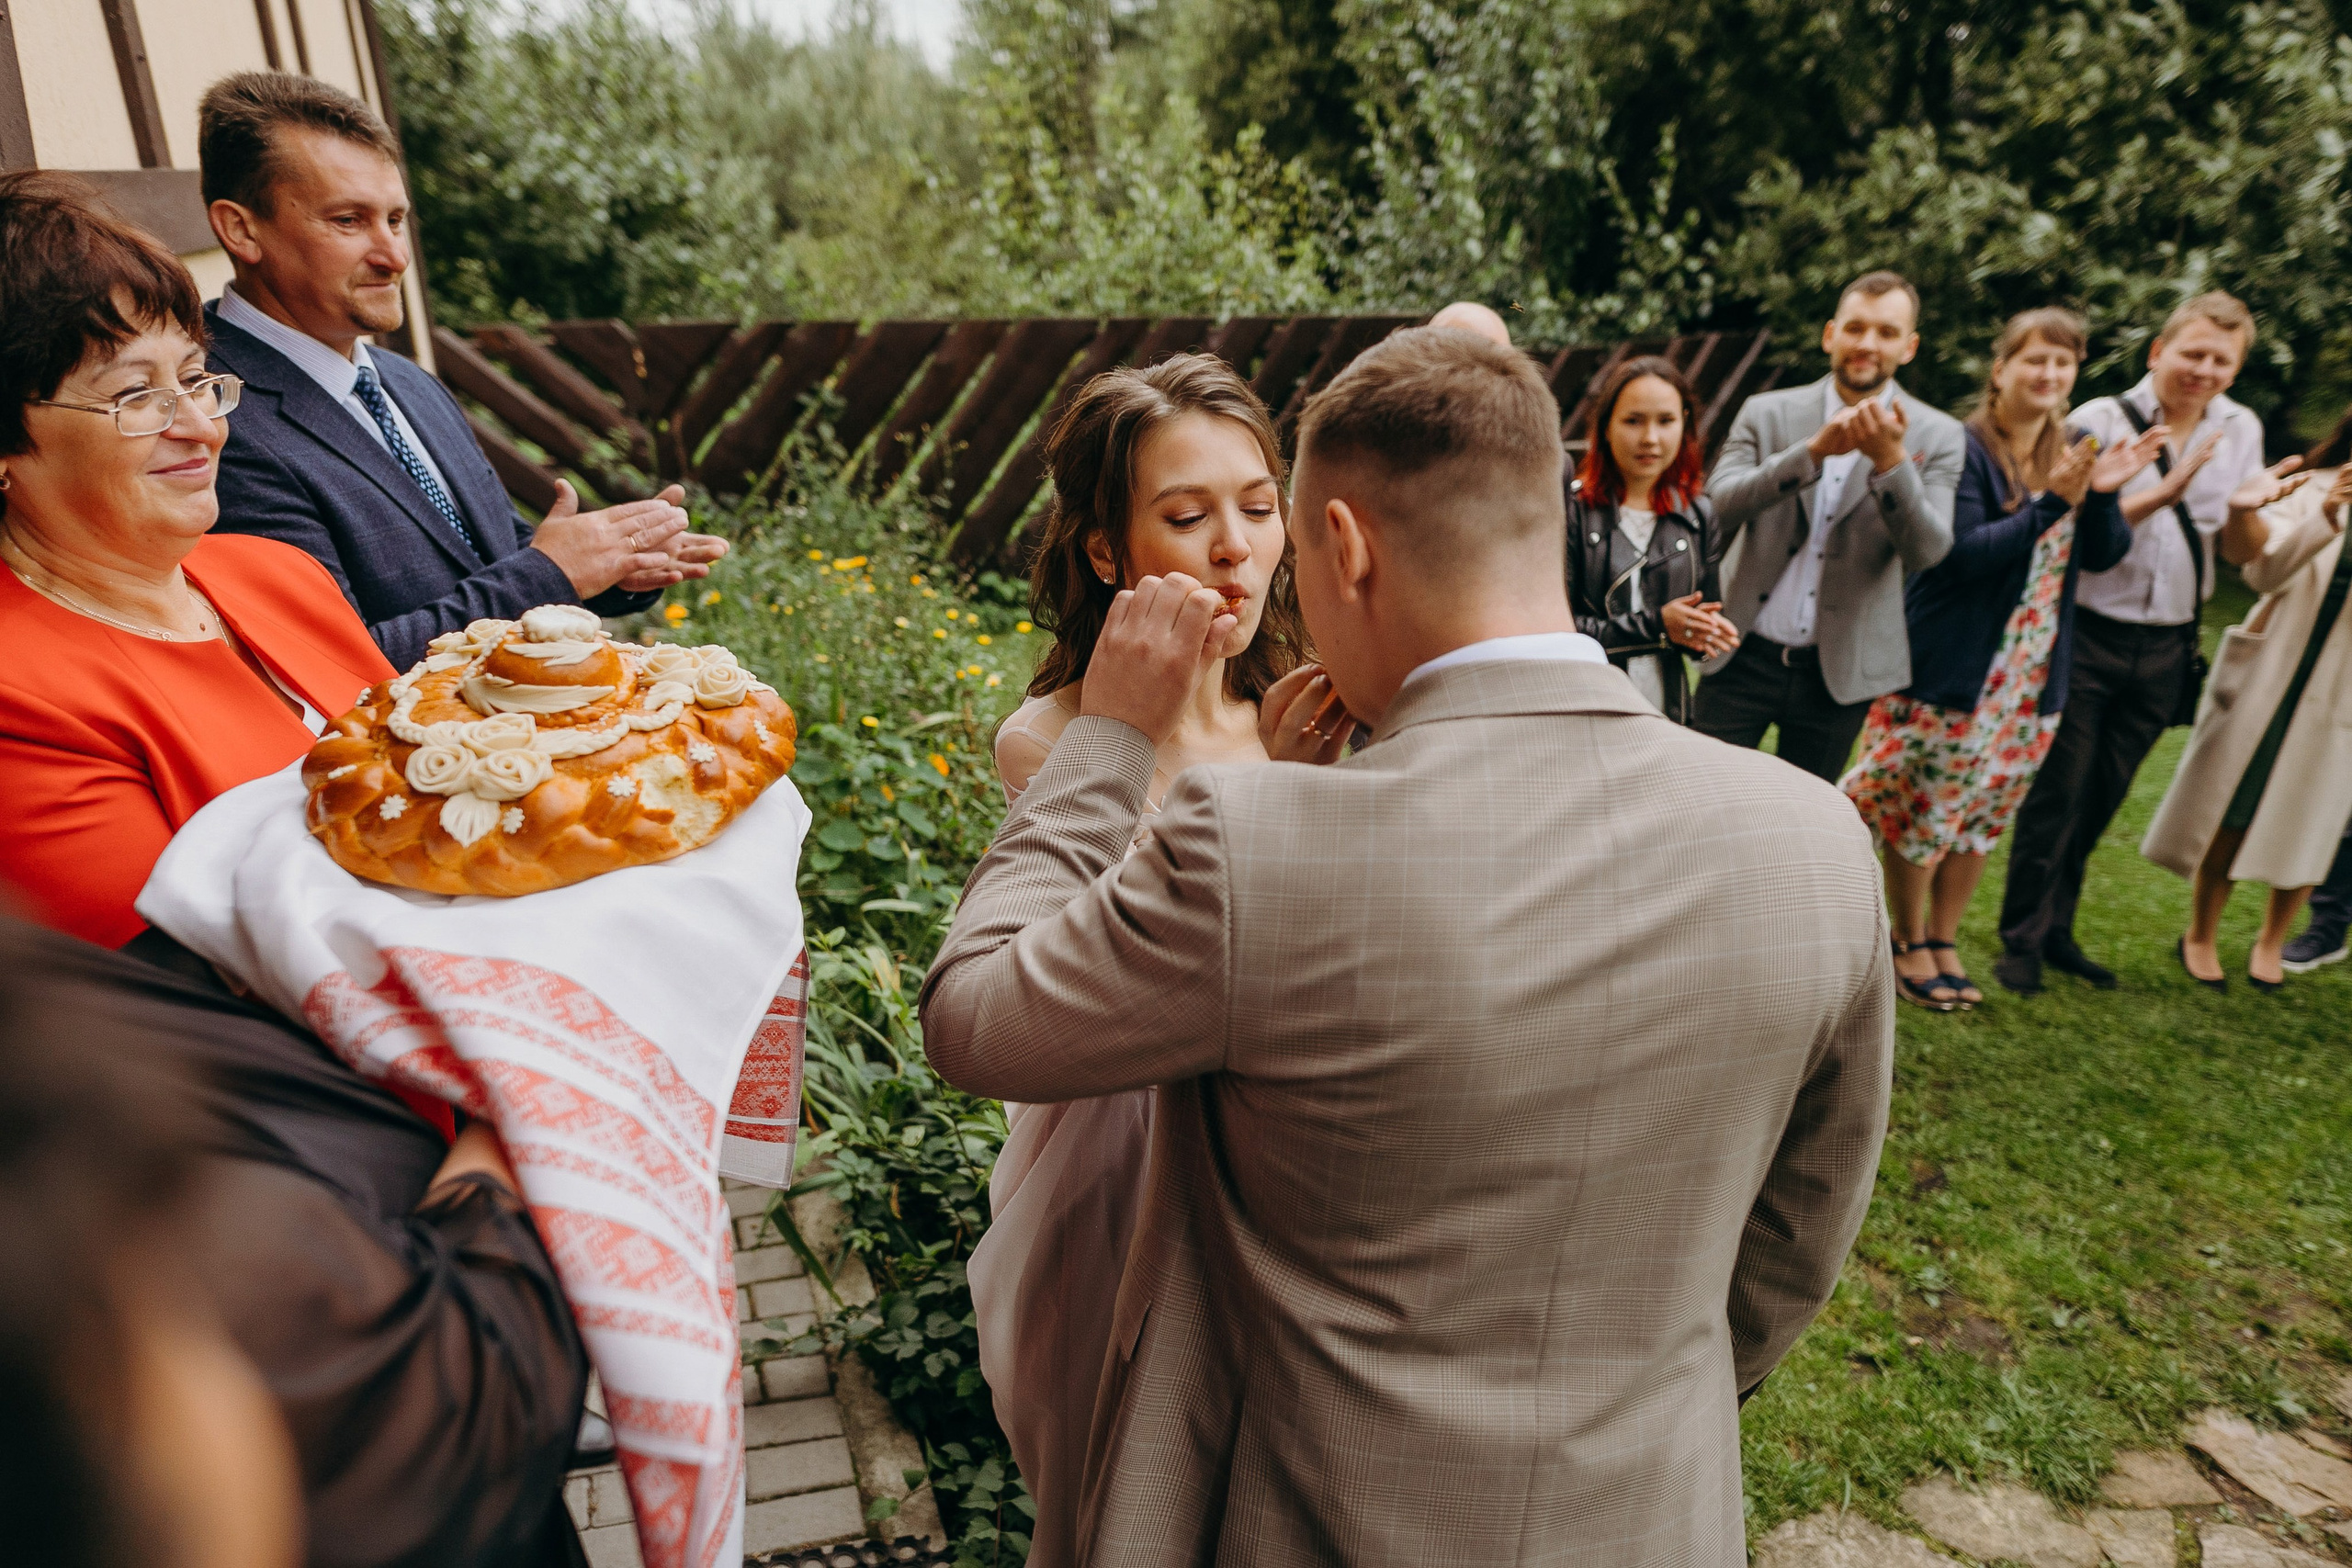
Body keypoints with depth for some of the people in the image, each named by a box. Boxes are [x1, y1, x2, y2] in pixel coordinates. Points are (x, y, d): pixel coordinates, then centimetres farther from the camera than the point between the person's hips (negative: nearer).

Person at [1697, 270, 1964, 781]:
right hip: (1745, 657, 0)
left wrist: (1890, 460, -26)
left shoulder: (1937, 436, 1)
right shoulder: (1766, 413, 1)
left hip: (1838, 671, 1)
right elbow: (1717, 505, -14)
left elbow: (1926, 551, -11)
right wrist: (1814, 450, -26)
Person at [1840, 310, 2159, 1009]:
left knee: (1982, 817, 14)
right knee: (1921, 812, 3)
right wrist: (2050, 503, -26)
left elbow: (2103, 556, 2)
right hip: (1949, 667, -6)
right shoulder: (1963, 448, -11)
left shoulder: (2073, 452, 9)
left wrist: (2103, 493, -15)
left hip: (2032, 675, 6)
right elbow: (1963, 552, -20)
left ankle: (1943, 942, 28)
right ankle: (1908, 947, 20)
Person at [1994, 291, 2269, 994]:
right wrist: (2160, 494, -24)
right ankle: (2021, 939, 12)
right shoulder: (2101, 421, -6)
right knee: (2055, 794, 0)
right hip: (2087, 636, -5)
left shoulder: (2240, 430, 9)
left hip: (2166, 648, 5)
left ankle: (2057, 930, 24)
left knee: (2100, 801, 11)